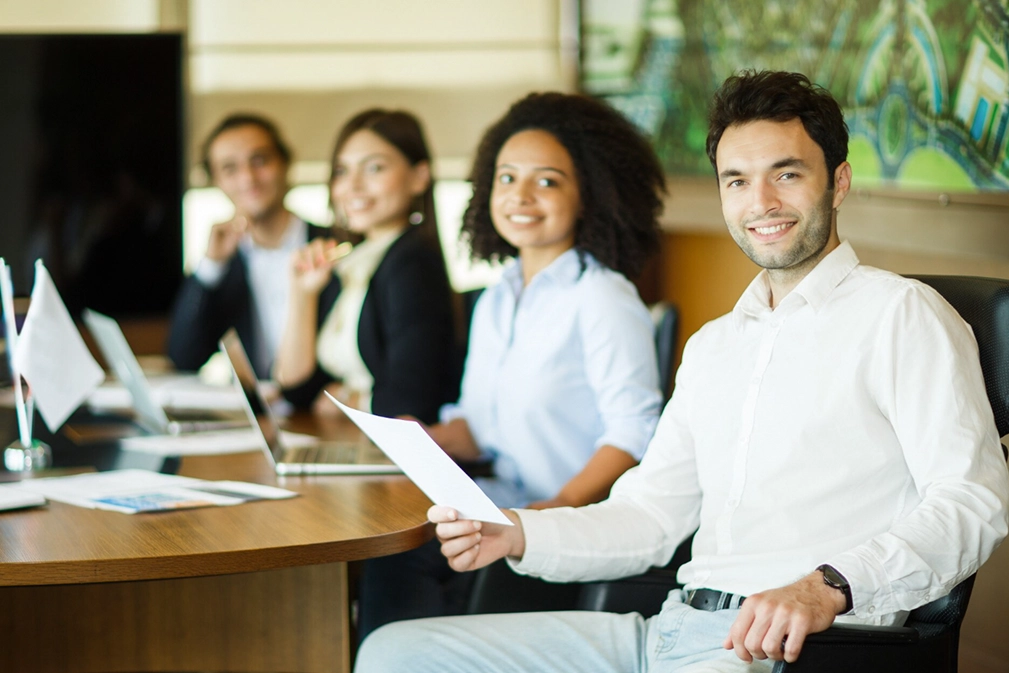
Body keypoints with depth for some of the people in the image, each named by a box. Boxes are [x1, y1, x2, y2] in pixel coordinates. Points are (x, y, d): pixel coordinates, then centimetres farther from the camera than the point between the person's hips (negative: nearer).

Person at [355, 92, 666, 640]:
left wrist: (563, 505, -25)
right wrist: (430, 440, 2)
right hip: (503, 508, 7)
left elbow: (633, 434, -14)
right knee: (384, 555, -20)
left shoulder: (602, 299, -8)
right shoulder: (494, 302, 18)